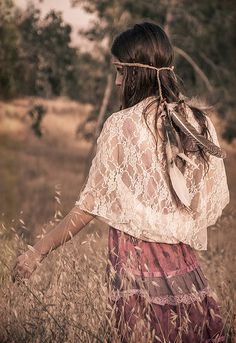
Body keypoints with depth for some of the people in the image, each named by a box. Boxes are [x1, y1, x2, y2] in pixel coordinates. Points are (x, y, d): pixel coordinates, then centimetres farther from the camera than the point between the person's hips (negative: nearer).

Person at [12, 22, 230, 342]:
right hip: (184, 264, 4)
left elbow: (89, 207, -8)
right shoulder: (200, 121, 0)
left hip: (135, 259, -3)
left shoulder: (121, 126, -11)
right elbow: (215, 201, 6)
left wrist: (36, 252, 2)